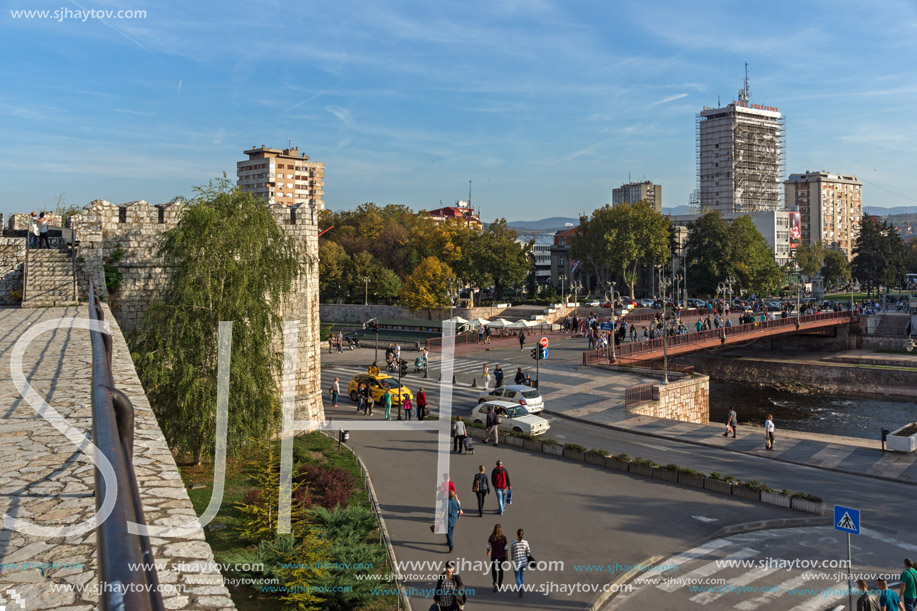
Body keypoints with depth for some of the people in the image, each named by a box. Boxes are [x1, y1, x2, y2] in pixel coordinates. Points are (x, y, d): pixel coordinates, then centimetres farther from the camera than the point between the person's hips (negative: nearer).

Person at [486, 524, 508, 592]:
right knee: (500, 570, 16)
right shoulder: (503, 538, -10)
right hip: (502, 556, 1)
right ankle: (500, 584, 23)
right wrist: (506, 557, 5)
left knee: (493, 570, 9)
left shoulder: (491, 537, -10)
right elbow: (506, 548, -6)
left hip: (493, 556, 0)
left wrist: (488, 552, 21)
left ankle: (495, 583, -12)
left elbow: (488, 546, 1)